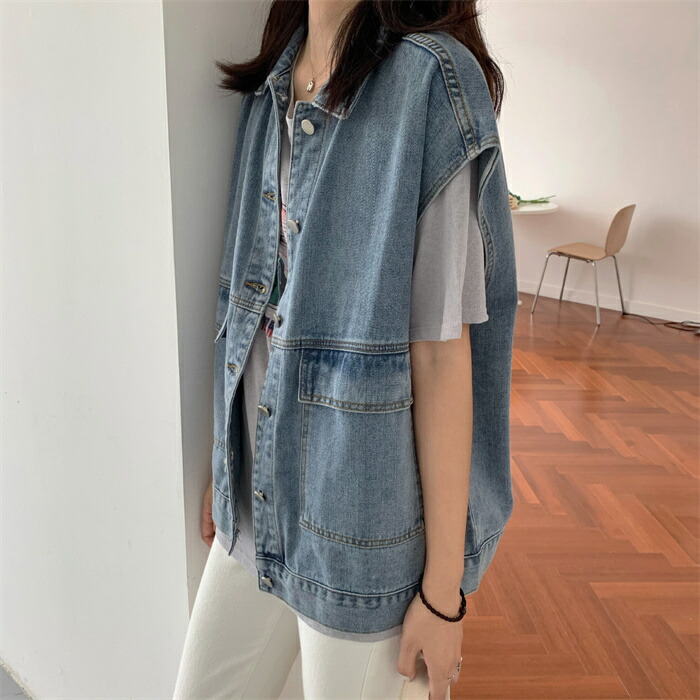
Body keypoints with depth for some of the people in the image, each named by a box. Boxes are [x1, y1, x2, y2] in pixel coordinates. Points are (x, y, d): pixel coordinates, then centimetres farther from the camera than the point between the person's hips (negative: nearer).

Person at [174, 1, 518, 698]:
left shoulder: (428, 79, -15)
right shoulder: (268, 88, 6)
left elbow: (441, 355, -17)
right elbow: (251, 311, 9)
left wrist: (444, 588, -12)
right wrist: (224, 469, 15)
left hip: (362, 516, -6)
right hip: (255, 504, 7)